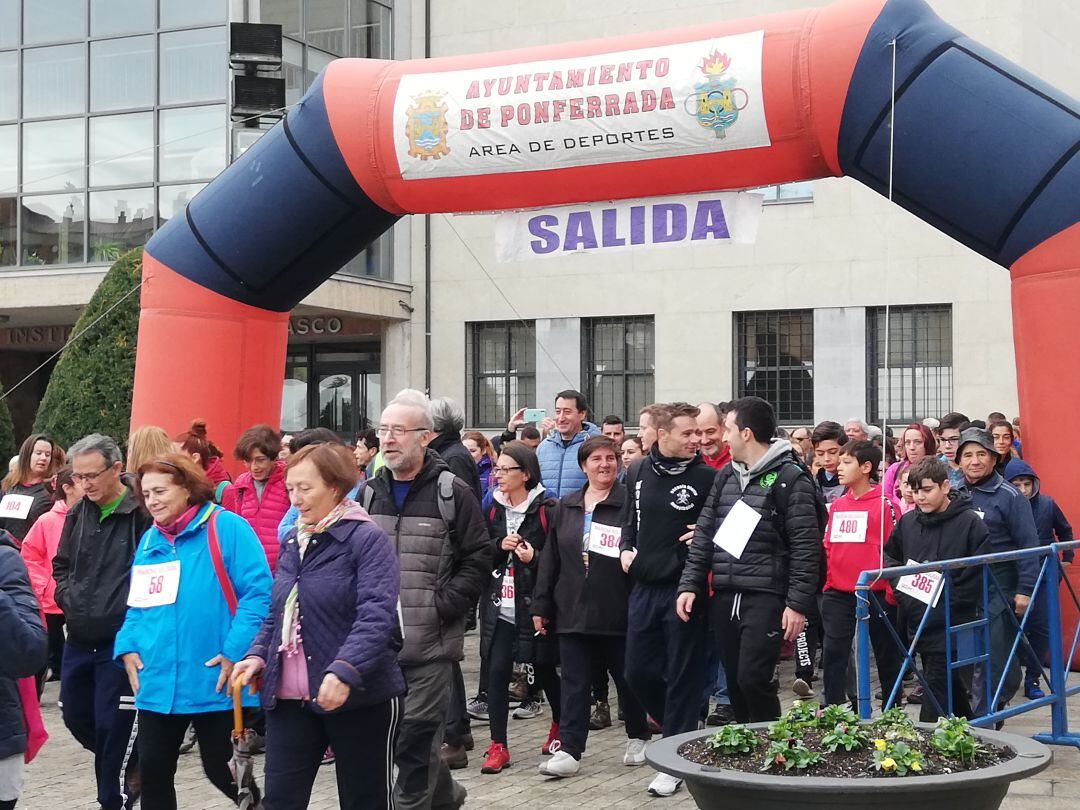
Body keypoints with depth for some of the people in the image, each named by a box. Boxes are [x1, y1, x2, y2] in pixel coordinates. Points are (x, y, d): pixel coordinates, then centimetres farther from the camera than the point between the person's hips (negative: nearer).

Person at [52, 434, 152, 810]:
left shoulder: (143, 513, -15)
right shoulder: (78, 513, 9)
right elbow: (61, 564, 20)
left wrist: (128, 611, -15)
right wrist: (67, 598, 4)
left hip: (119, 638, -7)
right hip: (79, 638, 7)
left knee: (111, 723, -2)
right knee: (75, 715, 15)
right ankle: (126, 765, 38)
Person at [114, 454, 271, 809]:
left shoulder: (227, 527, -9)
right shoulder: (150, 539, 13)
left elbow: (258, 593, -15)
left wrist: (235, 652, -21)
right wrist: (128, 647, 3)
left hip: (214, 682, -6)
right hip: (158, 682, 6)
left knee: (220, 767, 5)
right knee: (152, 768, 8)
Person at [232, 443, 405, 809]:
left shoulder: (368, 539, -10)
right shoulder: (291, 542, 13)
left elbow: (376, 614, -22)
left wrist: (345, 670, -35)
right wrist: (257, 654, 2)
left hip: (359, 697, -6)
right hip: (289, 698, 6)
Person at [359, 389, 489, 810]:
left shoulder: (453, 494, -3)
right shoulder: (368, 493, 11)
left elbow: (478, 558, -4)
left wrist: (441, 606, -11)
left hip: (430, 642, -5)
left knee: (415, 737, -5)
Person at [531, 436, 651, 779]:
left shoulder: (630, 504, -4)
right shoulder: (565, 507, 11)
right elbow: (550, 560, 13)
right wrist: (541, 606, 11)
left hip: (619, 614, -3)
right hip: (572, 613, 4)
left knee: (628, 679, 10)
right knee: (574, 684, 4)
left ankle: (638, 738, 28)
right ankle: (569, 749, 5)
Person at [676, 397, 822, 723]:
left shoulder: (790, 479, -6)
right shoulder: (725, 476, 15)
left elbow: (805, 546, -9)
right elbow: (704, 534, 15)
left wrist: (798, 603, -14)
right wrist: (689, 584, 5)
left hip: (766, 597, -6)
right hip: (724, 597, 7)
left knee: (752, 678, -13)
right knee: (735, 682, 9)